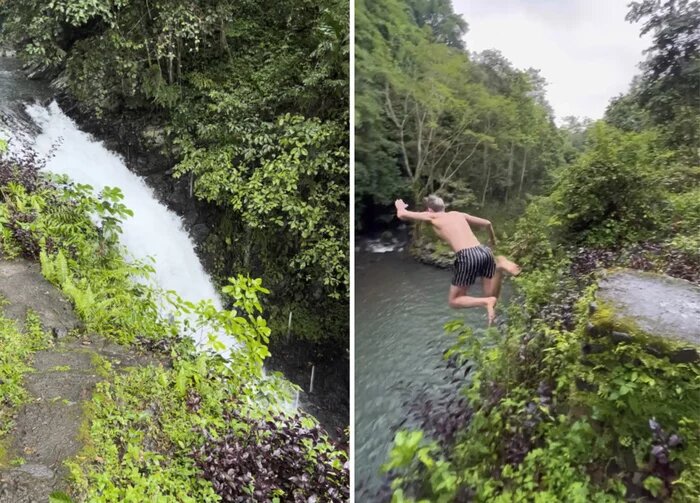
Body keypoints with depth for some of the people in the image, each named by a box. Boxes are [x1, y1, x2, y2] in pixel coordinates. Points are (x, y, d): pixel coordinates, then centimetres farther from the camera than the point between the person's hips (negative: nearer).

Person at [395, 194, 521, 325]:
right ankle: (499, 265, -13)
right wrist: (493, 240, 52)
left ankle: (486, 302, -16)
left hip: (467, 257, -5)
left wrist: (400, 206, 39)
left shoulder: (432, 217, 13)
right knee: (490, 297, 13)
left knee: (454, 301, 12)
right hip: (484, 252, 5)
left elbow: (402, 215, 15)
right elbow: (487, 223, 32)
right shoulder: (459, 214, 27)